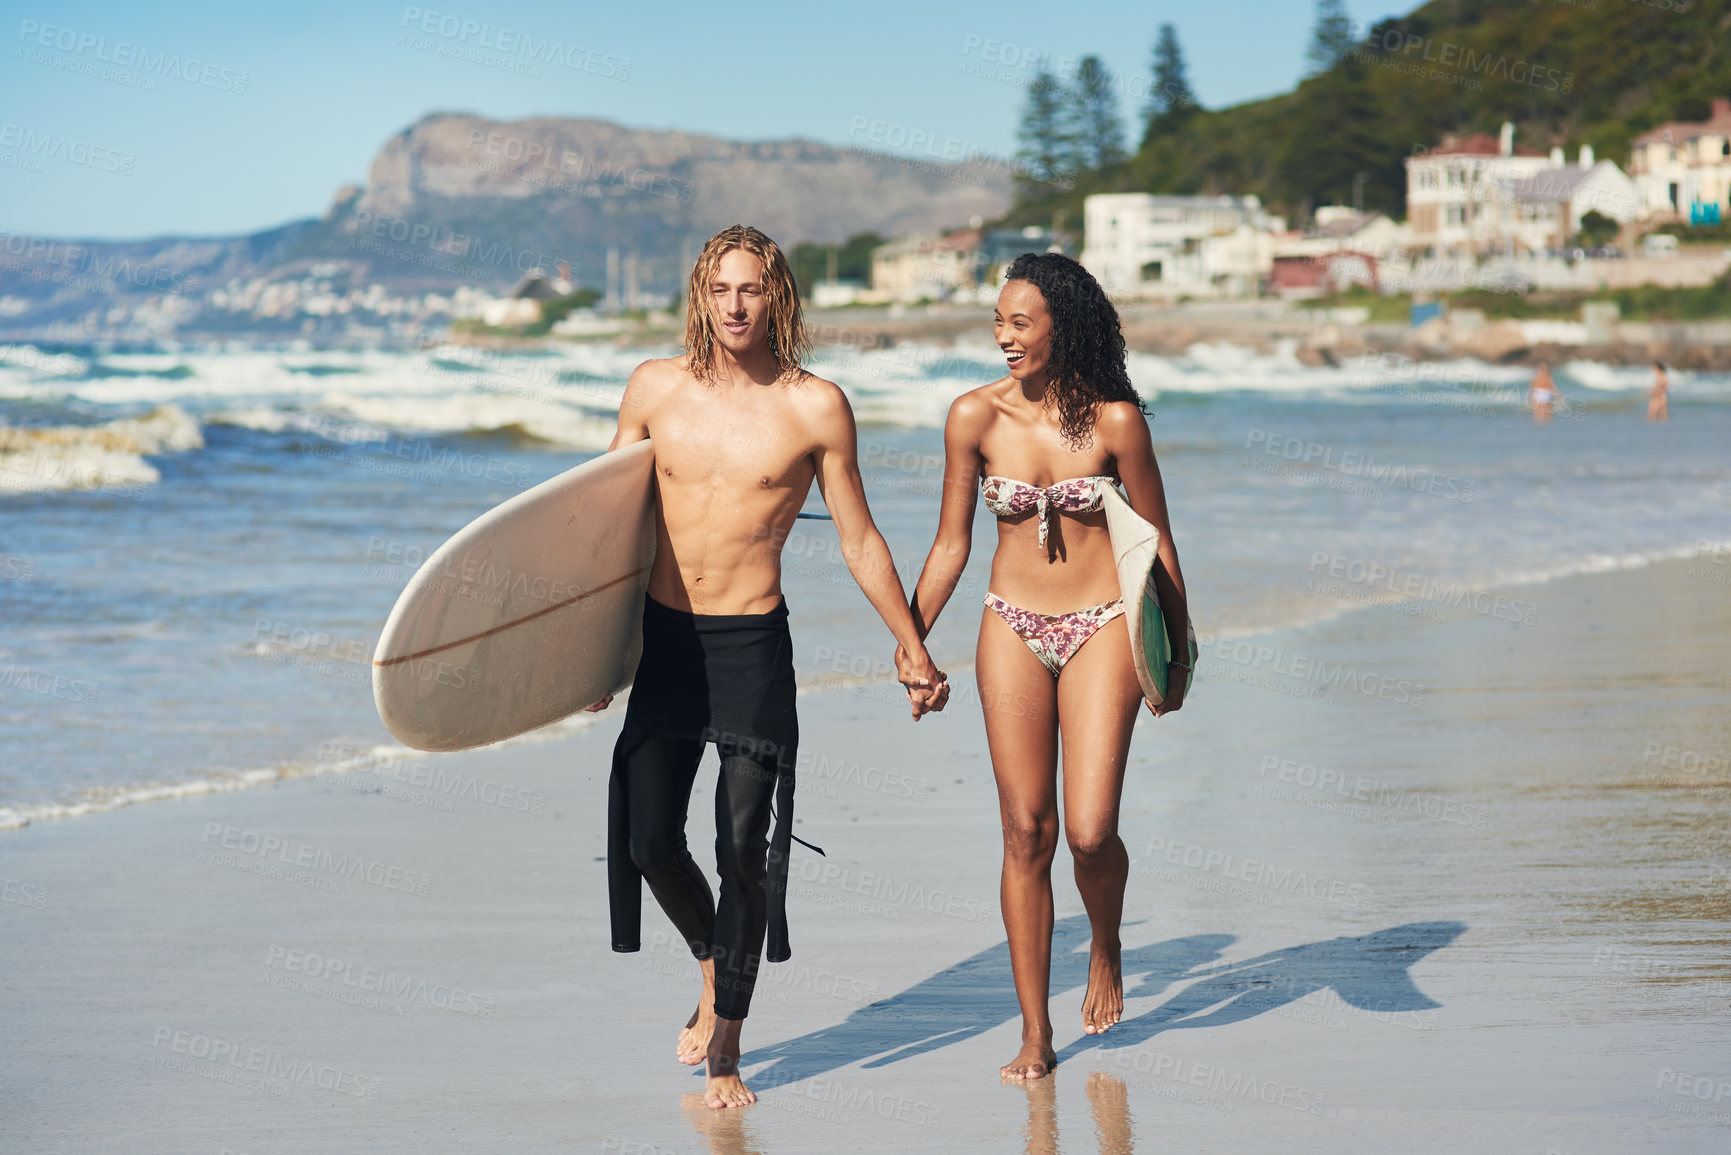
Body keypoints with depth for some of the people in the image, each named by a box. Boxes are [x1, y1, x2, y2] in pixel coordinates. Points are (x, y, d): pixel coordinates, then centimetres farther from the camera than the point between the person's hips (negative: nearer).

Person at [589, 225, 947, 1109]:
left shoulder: (816, 406, -4)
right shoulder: (655, 387, 2)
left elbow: (859, 540, 4)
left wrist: (913, 647, 6)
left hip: (754, 646, -2)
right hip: (663, 638, 2)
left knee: (743, 851, -3)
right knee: (650, 843, -3)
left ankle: (725, 1050, 11)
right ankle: (712, 967, 28)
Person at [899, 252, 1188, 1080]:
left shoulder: (1114, 419, -10)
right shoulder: (976, 416, -4)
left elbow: (1156, 541, 0)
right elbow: (951, 544, 6)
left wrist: (1178, 653, 5)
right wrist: (910, 644, 5)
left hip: (1101, 628, -2)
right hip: (1014, 630, 2)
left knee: (1090, 831, -10)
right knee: (1026, 833, 1)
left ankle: (1106, 949, 25)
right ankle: (1035, 1034, 8)